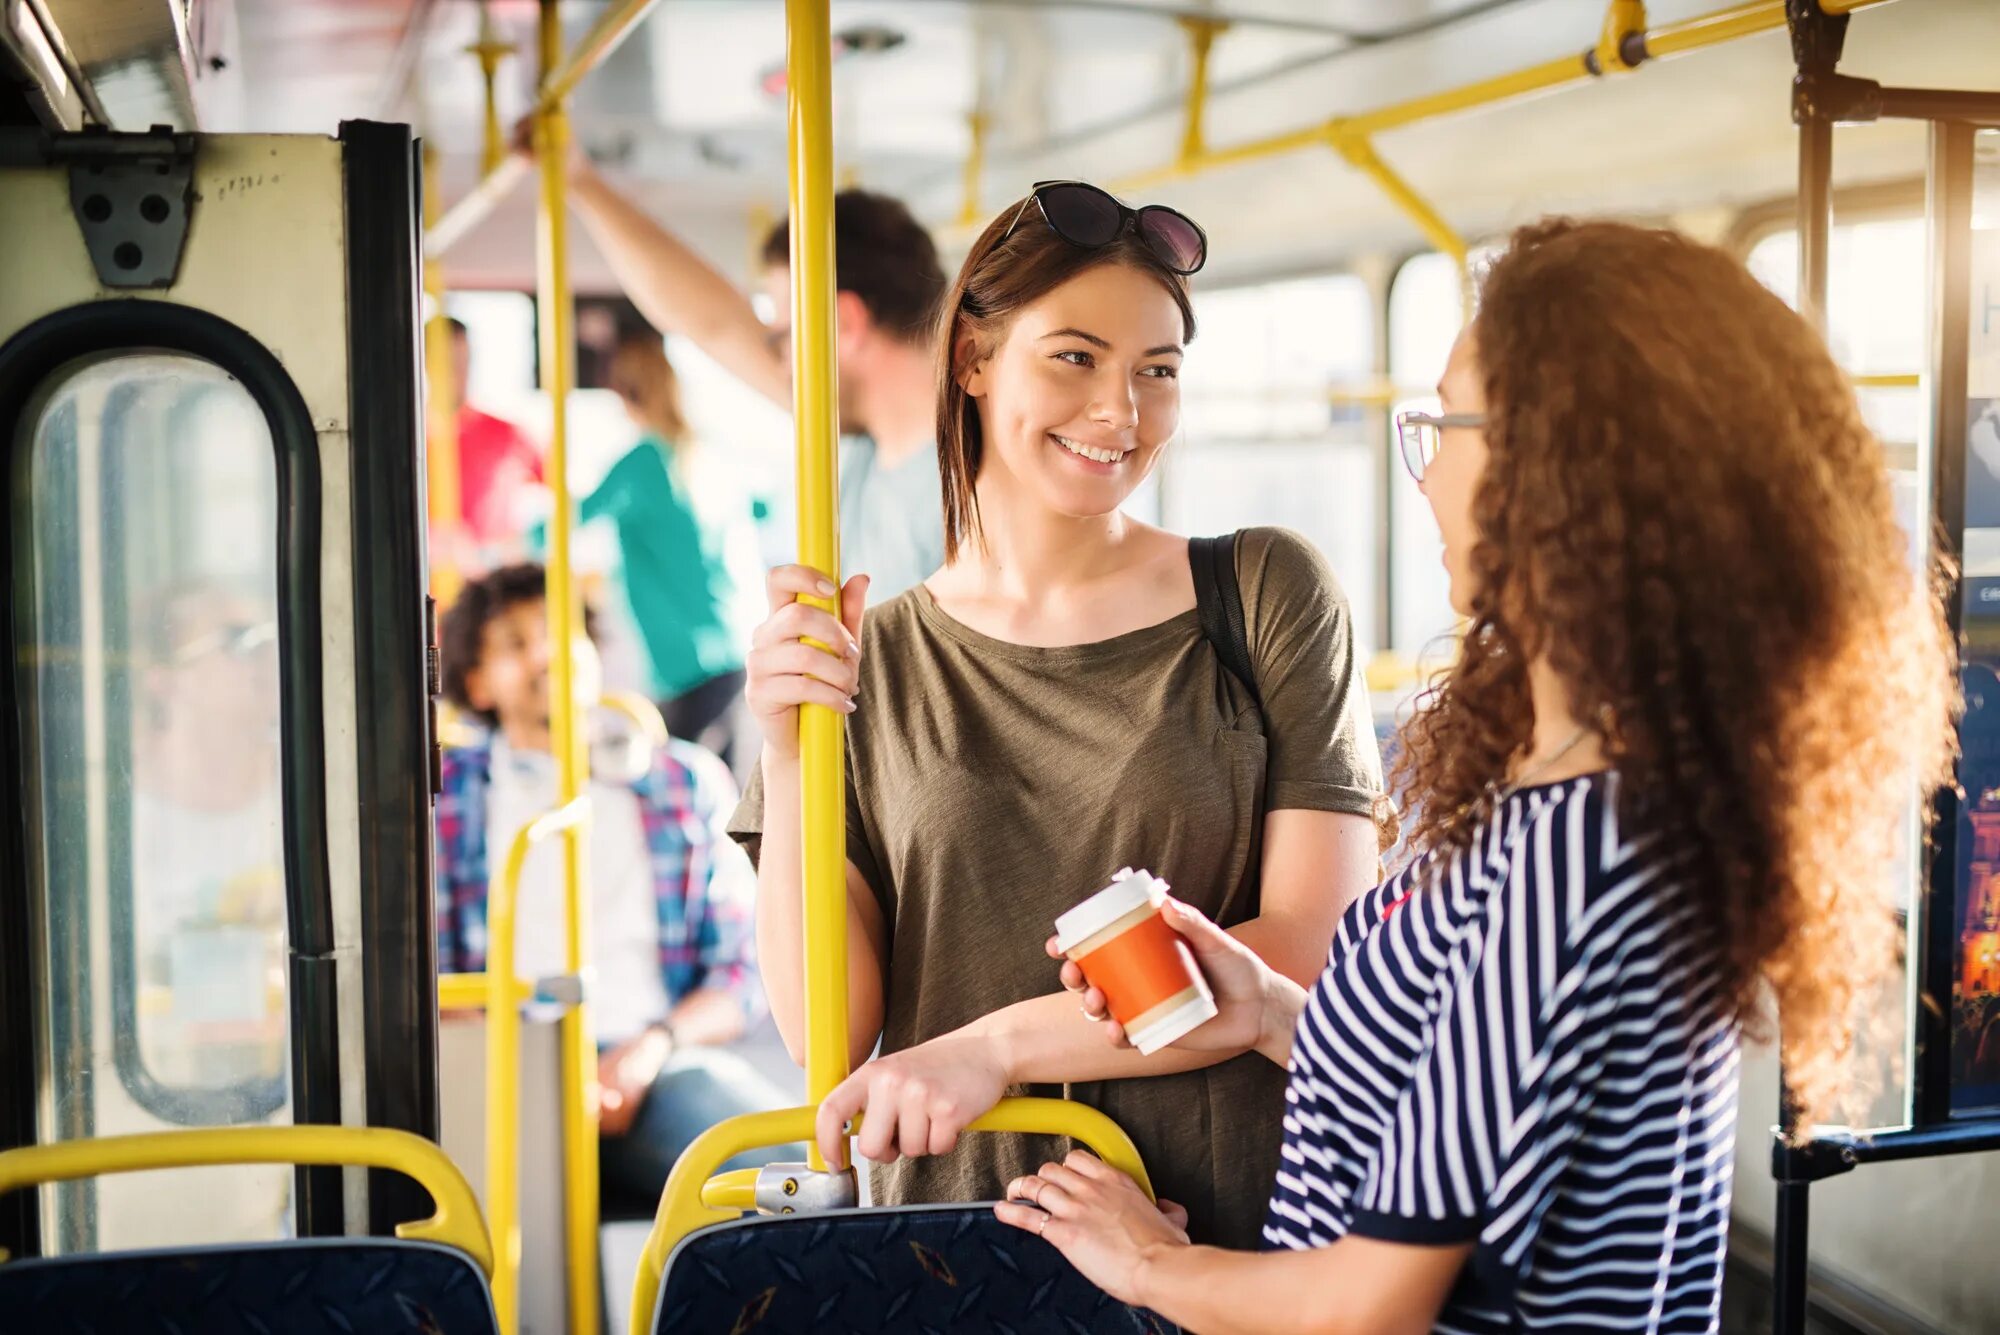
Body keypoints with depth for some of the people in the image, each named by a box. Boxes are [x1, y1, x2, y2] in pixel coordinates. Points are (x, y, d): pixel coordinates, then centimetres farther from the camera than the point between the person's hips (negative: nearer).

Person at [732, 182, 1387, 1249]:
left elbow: (1314, 948, -4)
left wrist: (1001, 1042, -10)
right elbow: (829, 1034, 1)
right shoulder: (873, 666, 5)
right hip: (960, 1229, 1)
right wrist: (789, 761, -10)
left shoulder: (1268, 594, 3)